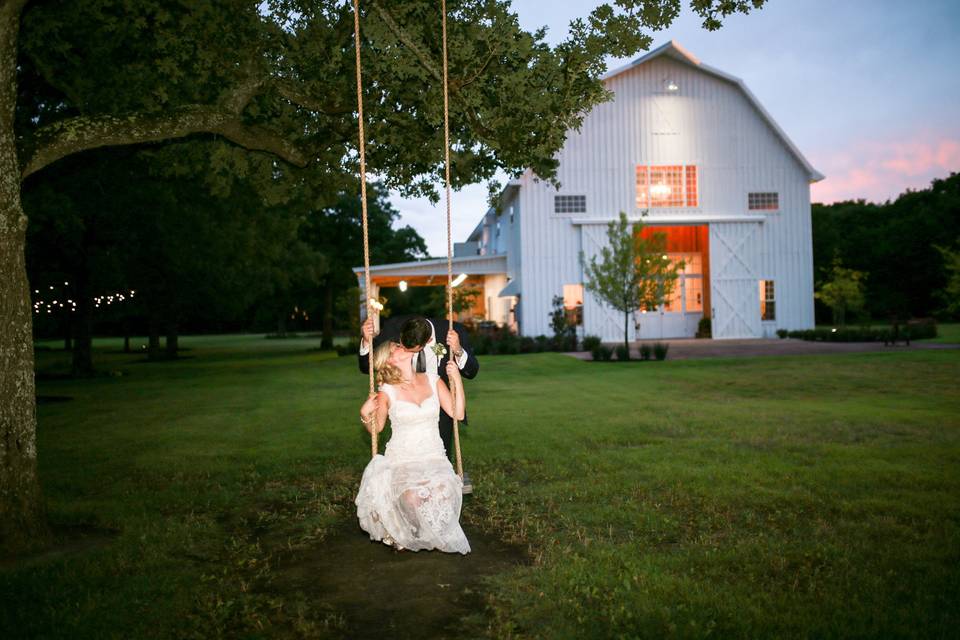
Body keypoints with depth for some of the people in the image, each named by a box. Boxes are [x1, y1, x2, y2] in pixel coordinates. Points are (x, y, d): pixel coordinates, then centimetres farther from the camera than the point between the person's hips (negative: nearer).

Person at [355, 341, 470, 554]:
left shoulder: (433, 380, 4)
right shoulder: (387, 392, -3)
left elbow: (458, 413, 2)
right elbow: (375, 428, 10)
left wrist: (457, 380, -6)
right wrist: (365, 414, -11)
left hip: (434, 457, 2)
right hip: (401, 460, -2)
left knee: (443, 491, -31)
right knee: (413, 496, -33)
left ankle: (433, 534, 1)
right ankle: (401, 533, 2)